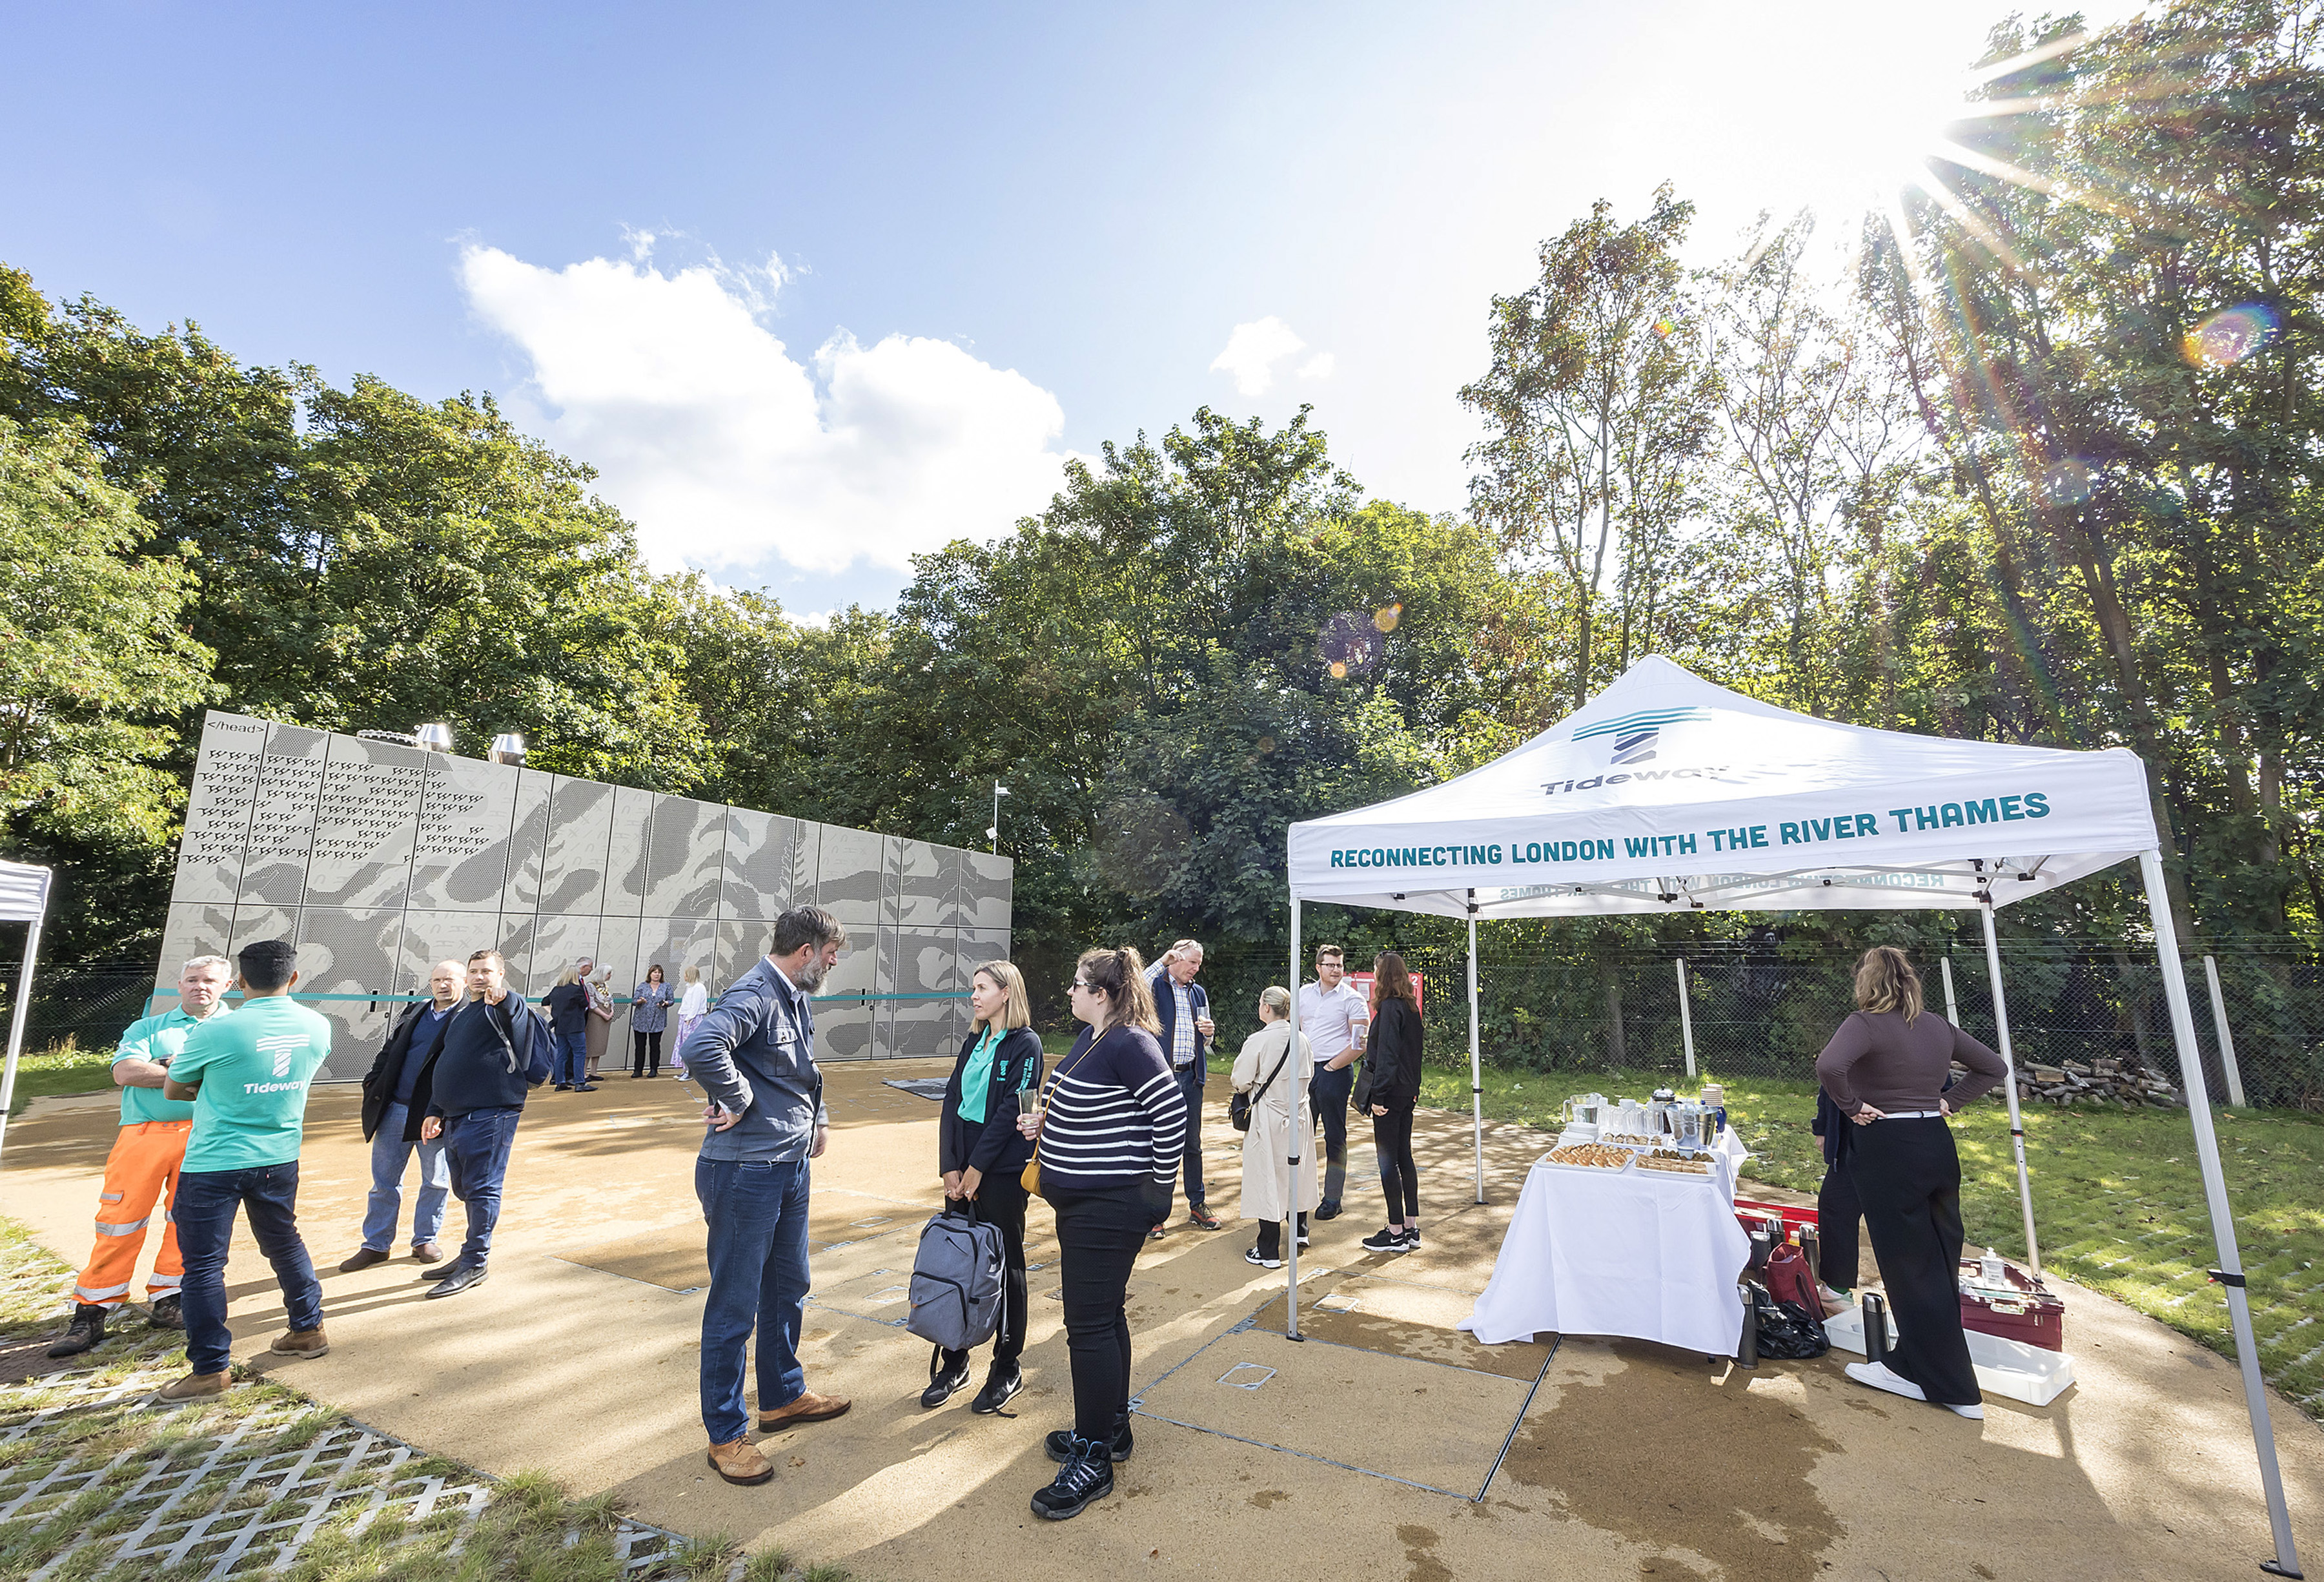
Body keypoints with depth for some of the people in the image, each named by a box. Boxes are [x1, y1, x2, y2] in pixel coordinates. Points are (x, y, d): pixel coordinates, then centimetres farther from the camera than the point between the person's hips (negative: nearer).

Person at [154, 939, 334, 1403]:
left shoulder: (215, 1031, -17)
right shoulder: (318, 1028, -4)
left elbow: (172, 1090, 0)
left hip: (214, 1164, -5)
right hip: (279, 1159, 5)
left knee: (203, 1264, 6)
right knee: (284, 1243, 20)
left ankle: (210, 1369, 12)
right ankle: (308, 1329, 30)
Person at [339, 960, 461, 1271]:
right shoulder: (414, 1012, 11)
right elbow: (389, 1051, 16)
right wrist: (373, 1083, 6)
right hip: (395, 1109, 4)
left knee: (436, 1181, 8)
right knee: (384, 1181, 10)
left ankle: (425, 1240, 23)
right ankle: (376, 1245, 23)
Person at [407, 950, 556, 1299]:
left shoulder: (504, 1009, -5)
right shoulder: (460, 1016, 21)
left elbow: (527, 1022, -29)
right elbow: (445, 1069, 26)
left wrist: (504, 1000, -46)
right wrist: (435, 1111, 22)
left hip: (490, 1116, -9)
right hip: (456, 1116, 9)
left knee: (482, 1188, -3)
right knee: (465, 1189, 17)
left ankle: (474, 1264, 6)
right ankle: (470, 1255, 30)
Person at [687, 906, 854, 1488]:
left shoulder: (798, 999, 9)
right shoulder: (754, 996, -21)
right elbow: (701, 1048, -40)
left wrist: (818, 1117, 12)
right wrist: (740, 1101, -25)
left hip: (791, 1167, 10)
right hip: (744, 1172, -9)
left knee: (788, 1289, 22)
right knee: (734, 1305, 6)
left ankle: (783, 1396, 41)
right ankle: (726, 1435, 23)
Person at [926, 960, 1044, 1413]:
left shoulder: (1025, 1044, -10)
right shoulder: (974, 1043, 10)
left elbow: (1011, 1110, -15)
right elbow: (952, 1104, 6)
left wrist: (977, 1167, -14)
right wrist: (950, 1167, -3)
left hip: (1003, 1172, -6)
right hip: (963, 1170, 6)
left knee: (1004, 1265, 6)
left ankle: (1007, 1367, 22)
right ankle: (954, 1362, 27)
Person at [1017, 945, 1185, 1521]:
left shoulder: (1130, 1044, -22)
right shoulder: (1090, 1037, 8)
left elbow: (1172, 1112, -24)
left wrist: (1158, 1185, -14)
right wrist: (1047, 1121, 4)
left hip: (1111, 1208, -10)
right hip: (1084, 1202, 10)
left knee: (1091, 1325, 0)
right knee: (1104, 1316, 21)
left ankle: (1093, 1461, 16)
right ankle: (1111, 1427, 38)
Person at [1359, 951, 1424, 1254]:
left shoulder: (1389, 1008, -17)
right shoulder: (1410, 1006, 9)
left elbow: (1387, 1055, -20)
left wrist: (1378, 1096, -18)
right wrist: (1414, 1089, 21)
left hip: (1391, 1093, -9)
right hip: (1407, 1093, 9)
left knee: (1388, 1161, 0)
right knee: (1404, 1158, 14)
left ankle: (1396, 1234, 6)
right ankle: (1411, 1228, 21)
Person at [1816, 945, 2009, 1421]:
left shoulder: (1866, 1023, -14)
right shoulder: (1939, 1026, 7)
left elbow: (1829, 1065, -32)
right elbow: (1995, 1067, 20)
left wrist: (1852, 1107, -15)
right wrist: (1949, 1102, 15)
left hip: (1887, 1152, -7)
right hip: (1937, 1145, 7)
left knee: (1910, 1268, 5)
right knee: (1939, 1264, 16)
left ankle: (1952, 1386, 15)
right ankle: (1912, 1365, 28)